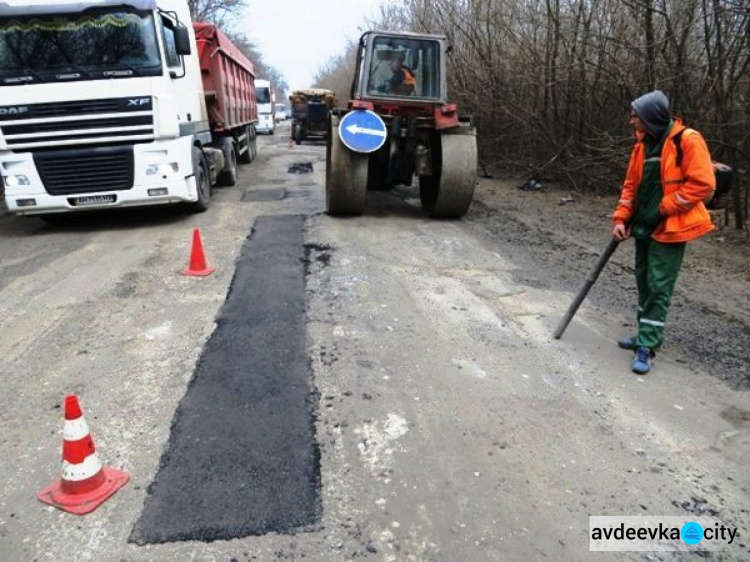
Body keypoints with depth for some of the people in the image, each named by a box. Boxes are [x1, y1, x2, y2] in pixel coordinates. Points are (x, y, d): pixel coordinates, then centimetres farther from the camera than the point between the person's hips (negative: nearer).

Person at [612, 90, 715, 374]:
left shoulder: (688, 140, -14)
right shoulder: (643, 145, 9)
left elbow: (702, 184, -17)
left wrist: (662, 209, -16)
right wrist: (621, 218, 0)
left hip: (669, 229, -8)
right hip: (644, 227, 8)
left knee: (659, 287, -5)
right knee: (644, 283, 14)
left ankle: (647, 346, 1)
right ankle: (646, 335, 27)